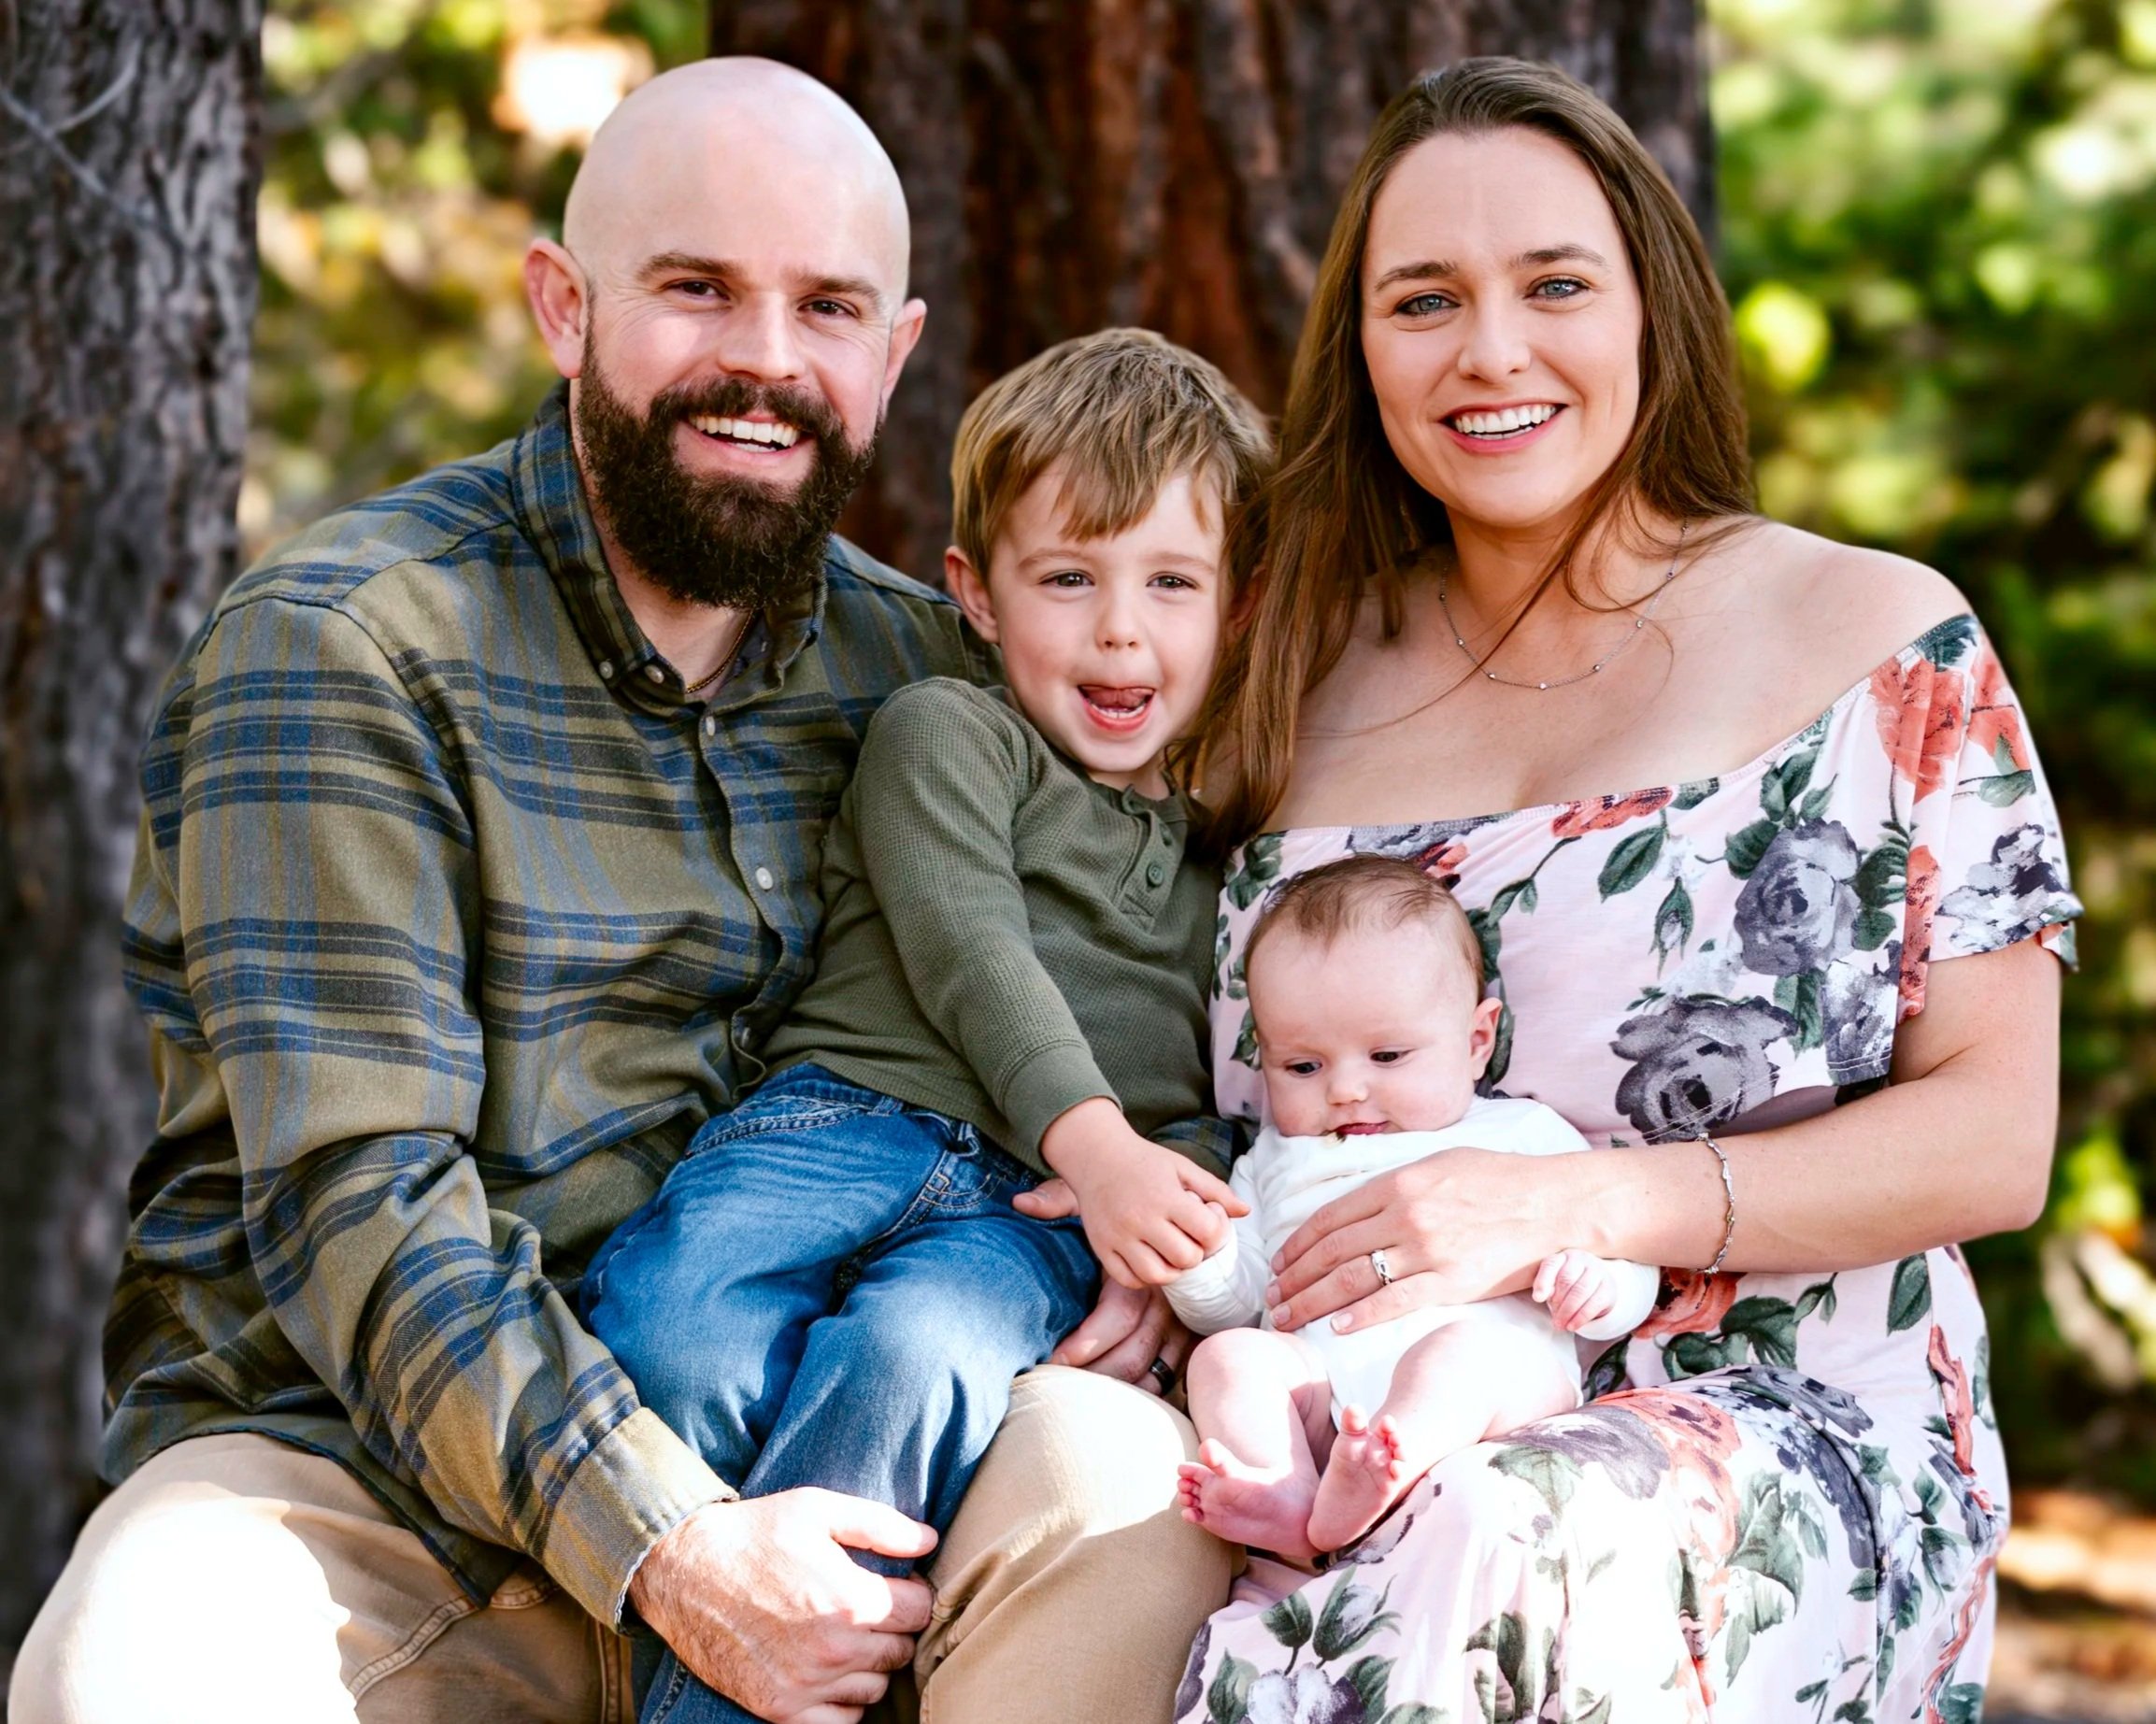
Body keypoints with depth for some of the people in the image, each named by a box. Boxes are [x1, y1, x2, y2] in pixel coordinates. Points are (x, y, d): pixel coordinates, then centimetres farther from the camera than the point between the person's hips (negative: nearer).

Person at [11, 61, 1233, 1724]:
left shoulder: (917, 665, 10)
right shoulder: (337, 645, -7)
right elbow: (356, 1199, -15)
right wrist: (664, 1551, -25)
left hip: (750, 1469, 4)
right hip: (345, 1457, -4)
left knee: (1130, 1479, -25)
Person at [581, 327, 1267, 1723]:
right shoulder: (946, 732, 14)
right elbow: (972, 953, -2)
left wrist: (1181, 1195, -2)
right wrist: (1093, 1138, -17)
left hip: (1039, 1209, 1)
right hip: (851, 1117, -1)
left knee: (907, 1356, -34)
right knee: (669, 1324, -33)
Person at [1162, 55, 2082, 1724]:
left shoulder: (1884, 648, 4)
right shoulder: (1301, 690, 13)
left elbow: (1994, 1140, -2)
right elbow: (1245, 1120, 19)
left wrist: (1567, 1207, -14)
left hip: (1788, 1444, -3)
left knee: (1491, 1569, -38)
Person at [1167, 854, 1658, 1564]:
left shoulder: (1522, 1137, 23)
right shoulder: (1278, 1160, 33)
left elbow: (1629, 1271, 16)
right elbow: (1230, 1303, 26)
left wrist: (1592, 1276, -9)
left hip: (1496, 1365, -3)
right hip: (1313, 1375, 3)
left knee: (1464, 1347, -33)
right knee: (1227, 1356, -22)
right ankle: (1290, 1507, -48)